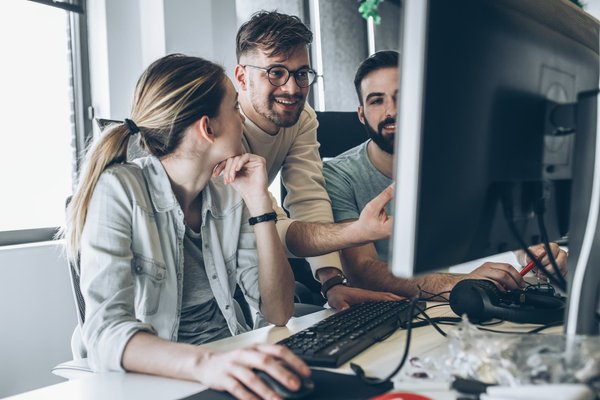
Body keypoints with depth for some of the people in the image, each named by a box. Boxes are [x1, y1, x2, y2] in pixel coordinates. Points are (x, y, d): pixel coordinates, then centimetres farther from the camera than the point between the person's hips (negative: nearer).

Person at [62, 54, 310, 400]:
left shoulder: (229, 194, 2)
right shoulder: (119, 190, -14)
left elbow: (279, 313, -1)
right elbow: (106, 331, -24)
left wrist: (260, 203, -9)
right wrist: (204, 363, -41)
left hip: (228, 360, 4)